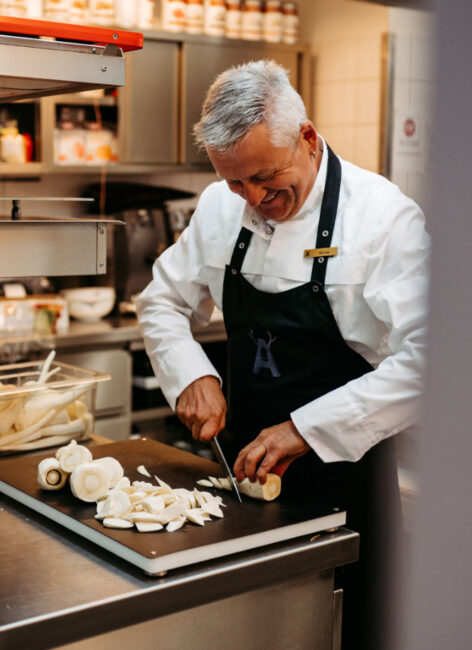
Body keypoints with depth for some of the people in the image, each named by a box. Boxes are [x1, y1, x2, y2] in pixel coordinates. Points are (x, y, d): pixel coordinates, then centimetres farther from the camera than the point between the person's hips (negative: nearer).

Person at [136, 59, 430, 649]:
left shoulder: (386, 218, -18)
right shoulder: (221, 207, -1)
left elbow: (426, 359, -25)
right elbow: (163, 302, 11)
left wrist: (306, 429, -28)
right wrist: (192, 375, -7)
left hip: (342, 477, -4)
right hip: (249, 467, 5)